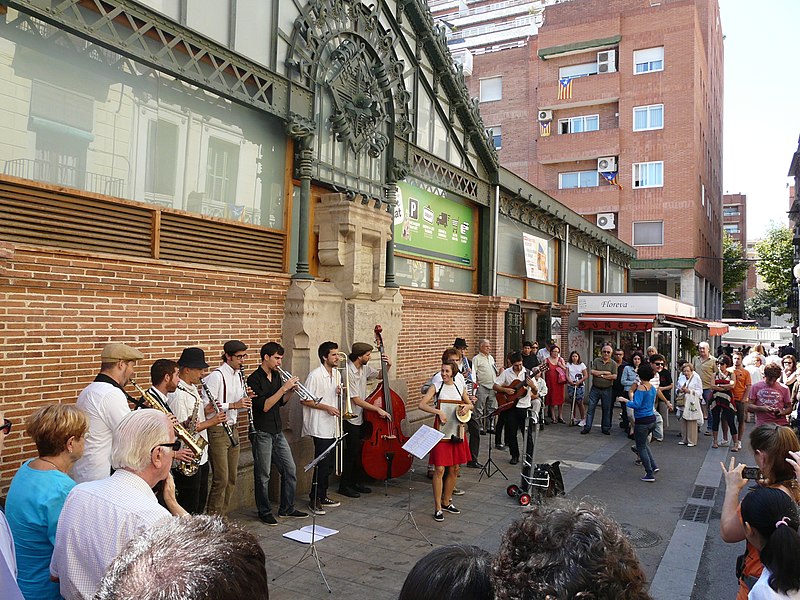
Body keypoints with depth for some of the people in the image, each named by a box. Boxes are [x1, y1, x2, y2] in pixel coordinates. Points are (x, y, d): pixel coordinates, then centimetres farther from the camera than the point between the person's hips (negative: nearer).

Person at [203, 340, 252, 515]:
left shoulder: (238, 375, 11)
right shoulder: (216, 376, -15)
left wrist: (246, 401, -2)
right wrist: (233, 405, -24)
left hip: (233, 429, 8)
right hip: (217, 430, -8)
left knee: (232, 478, 12)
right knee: (221, 479, -5)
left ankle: (222, 515, 24)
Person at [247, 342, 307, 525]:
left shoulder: (276, 376, 9)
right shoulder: (254, 379, -14)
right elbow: (264, 406, -23)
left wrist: (290, 390, -1)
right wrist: (283, 388, -25)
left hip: (278, 432, 8)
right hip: (262, 433, -7)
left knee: (290, 470, 10)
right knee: (263, 475, 4)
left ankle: (287, 508, 24)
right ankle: (264, 512, 19)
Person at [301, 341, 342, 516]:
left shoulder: (337, 374, 11)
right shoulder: (315, 375, -14)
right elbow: (305, 400, -15)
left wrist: (340, 392, 1)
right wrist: (327, 407, -19)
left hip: (332, 426, 8)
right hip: (320, 427, -8)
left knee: (328, 464, 13)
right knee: (322, 464, -5)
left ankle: (322, 496, 25)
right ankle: (314, 500, 7)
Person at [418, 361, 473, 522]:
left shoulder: (460, 389, 9)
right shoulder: (436, 387, -2)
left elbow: (471, 405, 22)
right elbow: (422, 405, -12)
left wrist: (467, 406, -1)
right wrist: (438, 411, -23)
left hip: (457, 433, 5)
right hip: (441, 433, -5)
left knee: (454, 469, 11)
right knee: (439, 469, -6)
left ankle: (446, 502, 27)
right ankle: (438, 508, 1)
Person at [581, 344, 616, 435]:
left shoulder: (613, 364, 0)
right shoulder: (596, 361, 2)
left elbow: (614, 376, -12)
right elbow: (593, 372, -11)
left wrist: (601, 375, -13)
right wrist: (605, 372, -12)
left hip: (607, 390, 0)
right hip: (595, 389, 0)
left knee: (606, 410, 7)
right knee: (591, 408, 2)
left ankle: (605, 428, 19)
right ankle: (587, 427, 7)